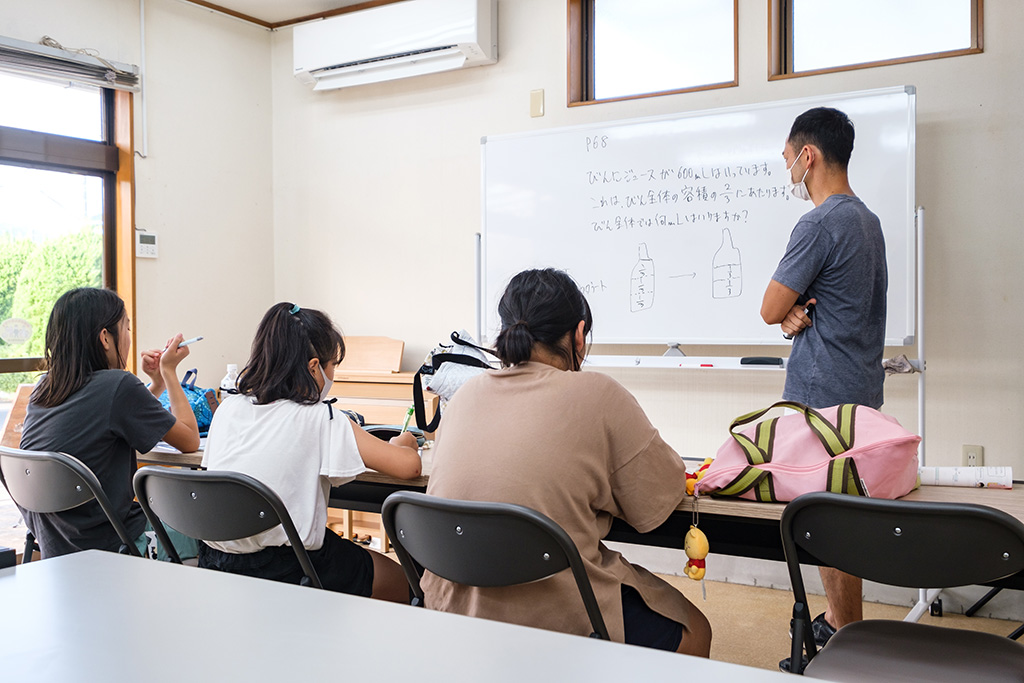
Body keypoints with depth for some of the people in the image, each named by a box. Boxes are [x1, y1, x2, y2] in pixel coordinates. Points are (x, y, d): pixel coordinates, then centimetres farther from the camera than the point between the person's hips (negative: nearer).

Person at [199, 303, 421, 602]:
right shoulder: (319, 420, -14)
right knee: (399, 580, 18)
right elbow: (409, 465, -17)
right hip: (281, 571, -7)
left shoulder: (228, 408, 2)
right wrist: (401, 443, 6)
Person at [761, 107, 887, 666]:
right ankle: (843, 620, 28)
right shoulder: (867, 220, 14)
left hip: (822, 395, -10)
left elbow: (770, 309, -14)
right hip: (861, 390, 10)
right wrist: (799, 311, -3)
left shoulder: (819, 225, -18)